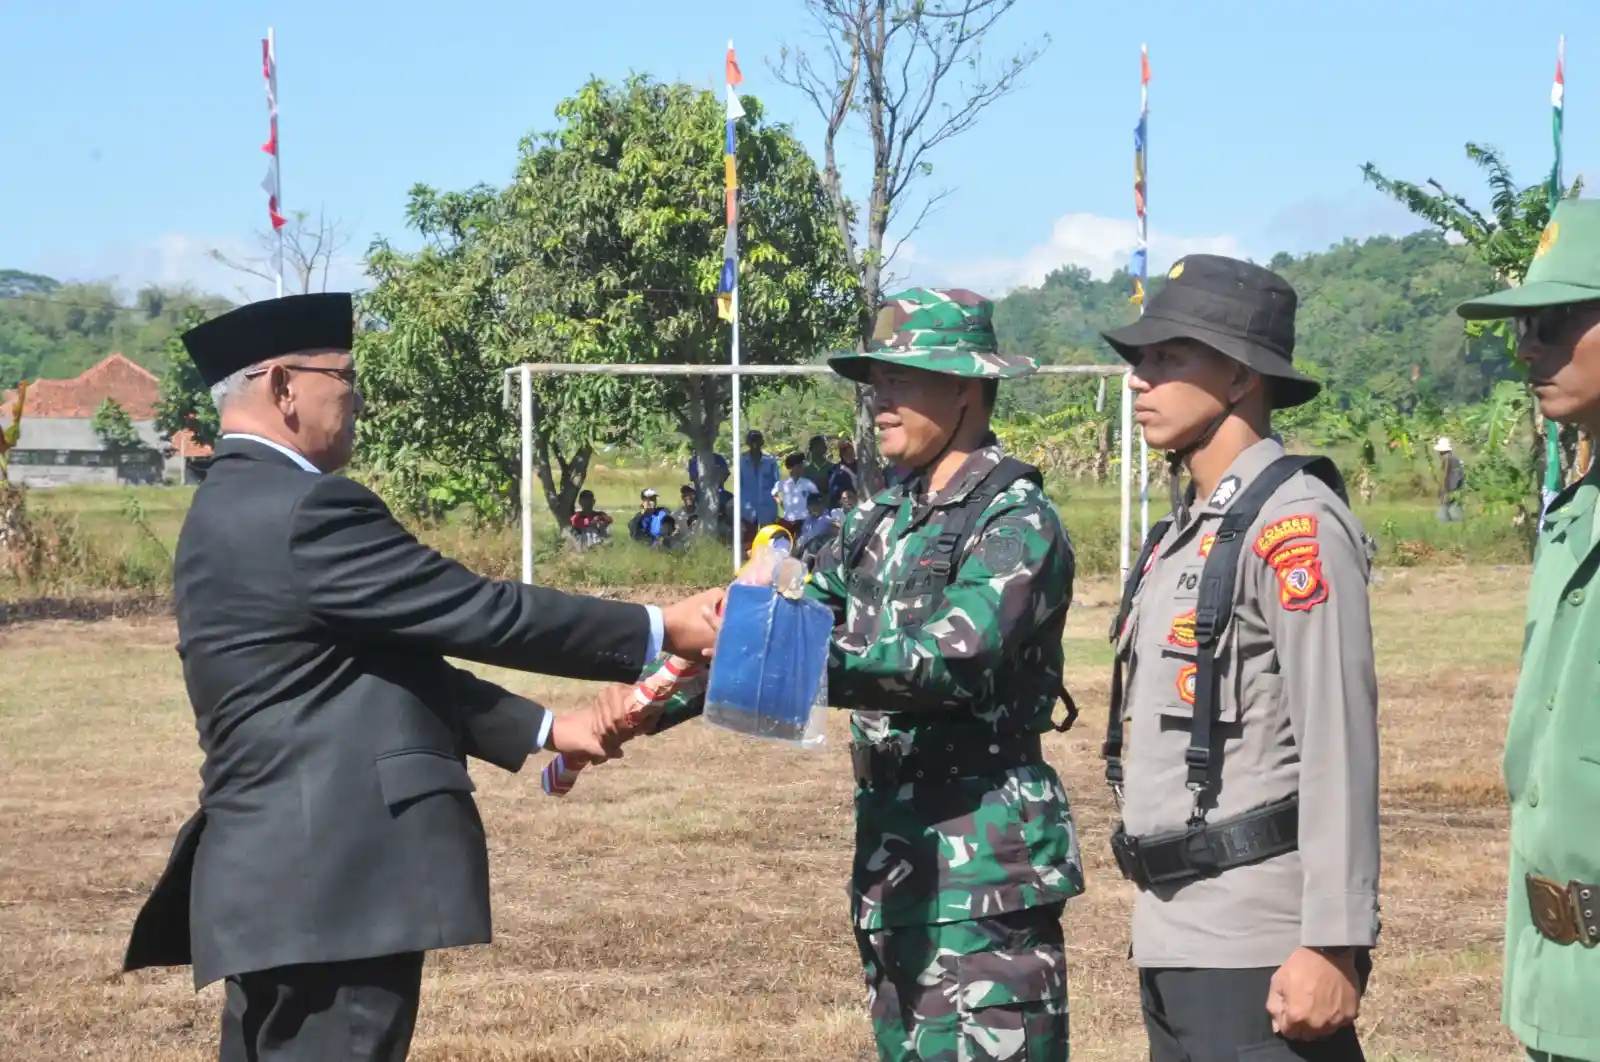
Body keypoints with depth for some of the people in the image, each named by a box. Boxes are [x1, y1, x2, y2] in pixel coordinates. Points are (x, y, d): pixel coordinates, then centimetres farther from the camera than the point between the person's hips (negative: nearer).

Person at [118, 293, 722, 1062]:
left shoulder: (238, 509, 17)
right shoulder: (305, 510, -16)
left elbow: (396, 665, 20)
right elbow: (480, 613, -14)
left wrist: (544, 730, 20)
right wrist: (657, 630, -4)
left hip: (282, 876, 11)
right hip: (332, 882, -11)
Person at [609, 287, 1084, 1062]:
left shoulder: (1017, 521, -10)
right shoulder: (884, 523, 14)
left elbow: (955, 660, -23)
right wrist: (653, 700, -3)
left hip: (985, 870, -8)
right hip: (893, 861, 8)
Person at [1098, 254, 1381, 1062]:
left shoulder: (1293, 525, -13)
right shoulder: (1183, 531, 15)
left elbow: (1339, 747, -18)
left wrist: (1334, 944, -21)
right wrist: (1159, 925, 18)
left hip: (1256, 946, -9)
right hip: (1170, 937, 9)